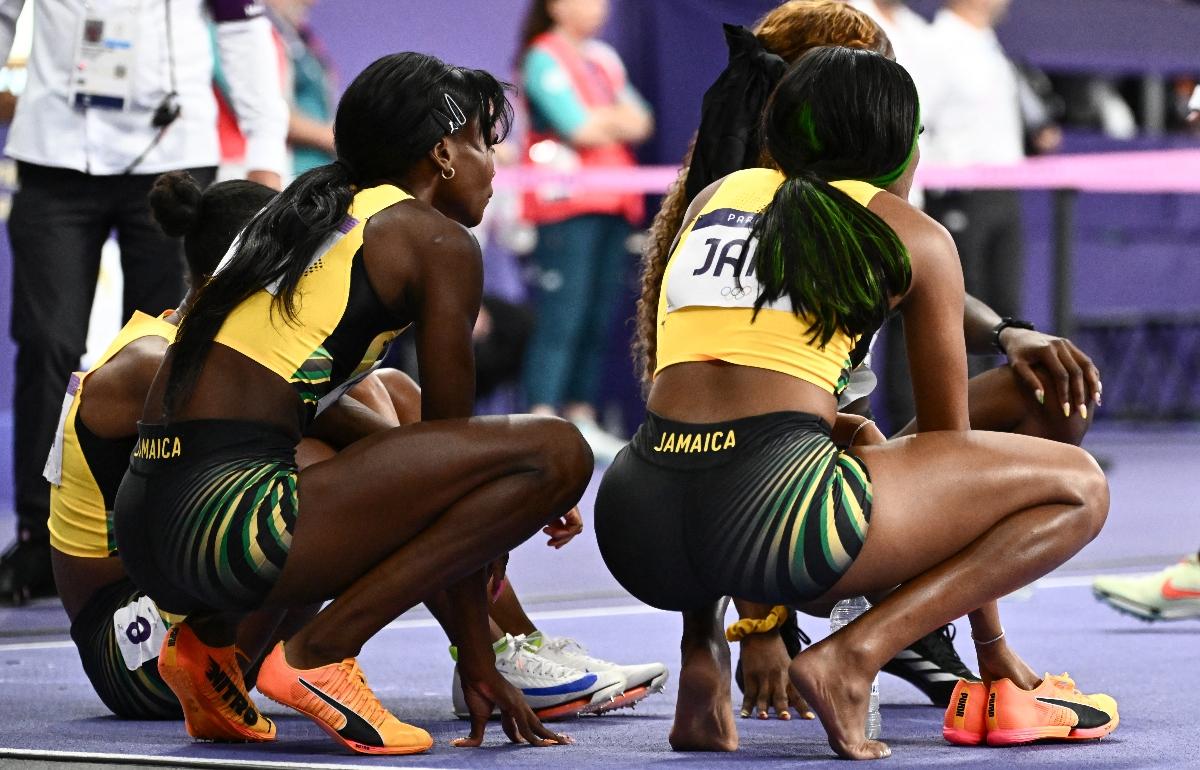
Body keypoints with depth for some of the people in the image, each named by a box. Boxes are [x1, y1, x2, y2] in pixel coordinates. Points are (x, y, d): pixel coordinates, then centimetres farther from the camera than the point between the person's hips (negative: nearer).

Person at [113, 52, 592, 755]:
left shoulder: (300, 215, 25)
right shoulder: (436, 239, 2)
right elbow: (451, 439, 3)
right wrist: (478, 662, 8)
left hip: (145, 528, 9)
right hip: (230, 525, -9)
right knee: (558, 452, -8)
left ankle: (209, 641, 15)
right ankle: (319, 654, -10)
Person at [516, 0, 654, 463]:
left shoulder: (605, 59, 20)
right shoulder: (543, 57, -3)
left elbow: (641, 123, 10)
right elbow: (578, 128, -13)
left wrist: (601, 120, -8)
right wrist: (618, 121, 5)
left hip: (613, 204, 8)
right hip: (565, 202, -8)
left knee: (600, 320, 5)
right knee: (562, 318, -14)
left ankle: (582, 418, 9)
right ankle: (541, 421, -17)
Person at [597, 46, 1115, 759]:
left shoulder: (714, 197, 25)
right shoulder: (915, 236, 14)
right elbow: (949, 438, 20)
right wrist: (992, 643, 27)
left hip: (638, 530, 5)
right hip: (771, 514, -5)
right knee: (1079, 488, 9)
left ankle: (702, 657, 17)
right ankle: (852, 654, -6)